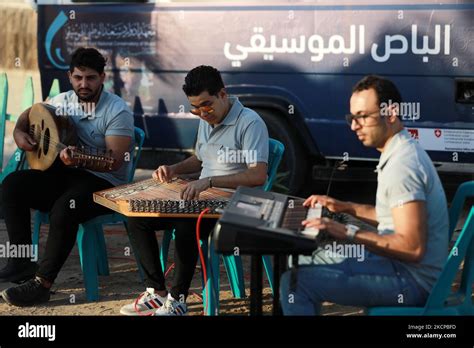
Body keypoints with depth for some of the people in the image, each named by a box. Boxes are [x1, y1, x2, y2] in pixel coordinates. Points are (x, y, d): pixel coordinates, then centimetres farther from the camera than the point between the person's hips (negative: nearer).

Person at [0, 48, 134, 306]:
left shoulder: (117, 111, -14)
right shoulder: (63, 101, 6)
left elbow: (115, 161, -22)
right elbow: (29, 113, 24)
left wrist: (79, 160, -39)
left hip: (103, 182, -7)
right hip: (65, 175, 7)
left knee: (64, 207, -36)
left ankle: (42, 283, -27)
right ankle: (22, 264, -8)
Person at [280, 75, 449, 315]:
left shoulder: (402, 165, -22)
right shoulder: (403, 152, 11)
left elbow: (413, 247, -28)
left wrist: (349, 233, -24)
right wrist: (347, 208, 17)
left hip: (412, 279, -11)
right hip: (398, 262, 11)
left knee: (296, 283, -19)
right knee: (301, 263, 22)